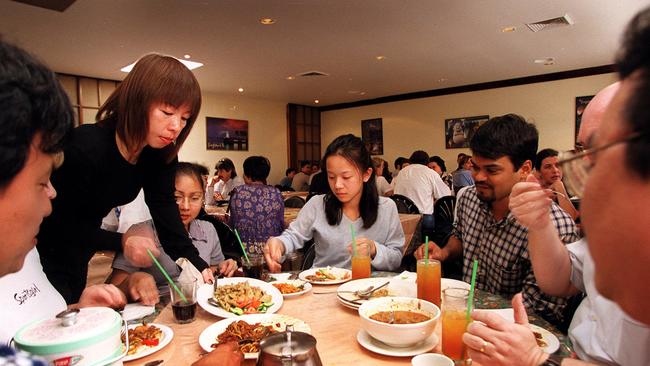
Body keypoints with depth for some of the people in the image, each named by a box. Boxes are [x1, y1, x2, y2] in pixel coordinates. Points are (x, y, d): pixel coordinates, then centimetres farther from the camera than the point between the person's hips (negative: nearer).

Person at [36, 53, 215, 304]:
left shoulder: (160, 155, -14)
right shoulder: (85, 147, -32)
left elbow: (167, 218, -18)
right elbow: (56, 224, -24)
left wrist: (198, 266, -30)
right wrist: (121, 242, -34)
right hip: (42, 250, -6)